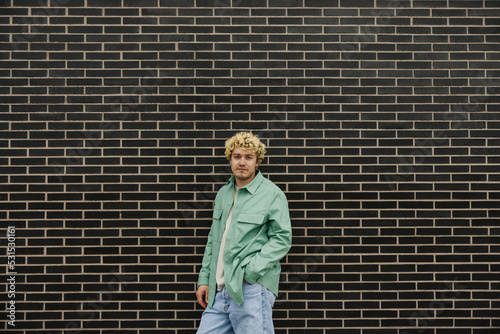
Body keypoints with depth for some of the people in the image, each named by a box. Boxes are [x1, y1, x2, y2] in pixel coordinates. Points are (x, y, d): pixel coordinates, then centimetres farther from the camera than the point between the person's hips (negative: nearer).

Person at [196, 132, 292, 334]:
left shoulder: (272, 194, -3)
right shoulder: (223, 194, 17)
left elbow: (282, 239, -9)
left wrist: (249, 271, -16)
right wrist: (204, 279, 16)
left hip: (251, 289, -6)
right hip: (218, 291, 6)